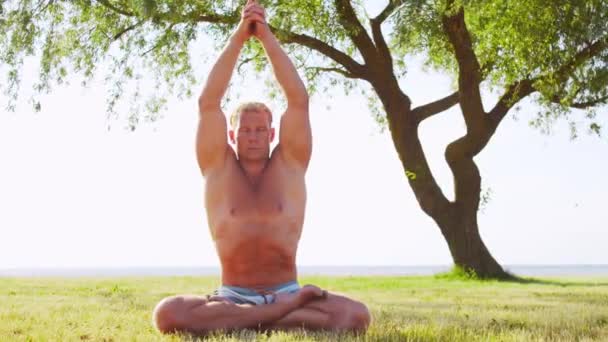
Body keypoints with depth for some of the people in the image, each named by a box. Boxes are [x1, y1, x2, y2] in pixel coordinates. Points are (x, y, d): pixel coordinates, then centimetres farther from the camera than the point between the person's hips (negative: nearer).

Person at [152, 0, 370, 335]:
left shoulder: (289, 164, 7)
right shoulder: (218, 167, 6)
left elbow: (299, 101, -3)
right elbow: (207, 104, -4)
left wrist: (267, 37, -6)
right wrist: (238, 36, -8)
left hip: (287, 292, 1)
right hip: (231, 297, 0)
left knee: (356, 315, -29)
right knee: (168, 313, -31)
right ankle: (285, 311, -27)